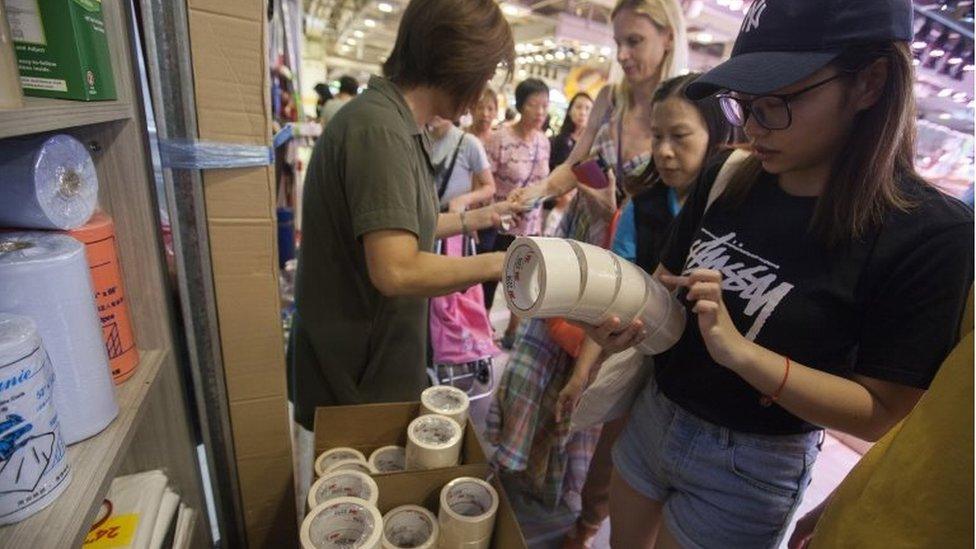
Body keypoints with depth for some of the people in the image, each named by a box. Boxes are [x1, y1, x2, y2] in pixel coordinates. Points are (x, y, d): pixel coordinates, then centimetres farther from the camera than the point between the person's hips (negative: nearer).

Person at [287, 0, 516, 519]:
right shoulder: (379, 128, -24)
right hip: (352, 378, -9)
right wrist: (502, 263, -20)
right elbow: (395, 271, -30)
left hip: (375, 361, 9)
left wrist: (470, 219, 18)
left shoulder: (395, 122, 8)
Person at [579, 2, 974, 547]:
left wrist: (740, 351, -31)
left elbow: (883, 412, -16)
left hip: (751, 466, -4)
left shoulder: (930, 234, -19)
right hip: (652, 414, 5)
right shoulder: (727, 179, -7)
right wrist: (626, 320, -20)